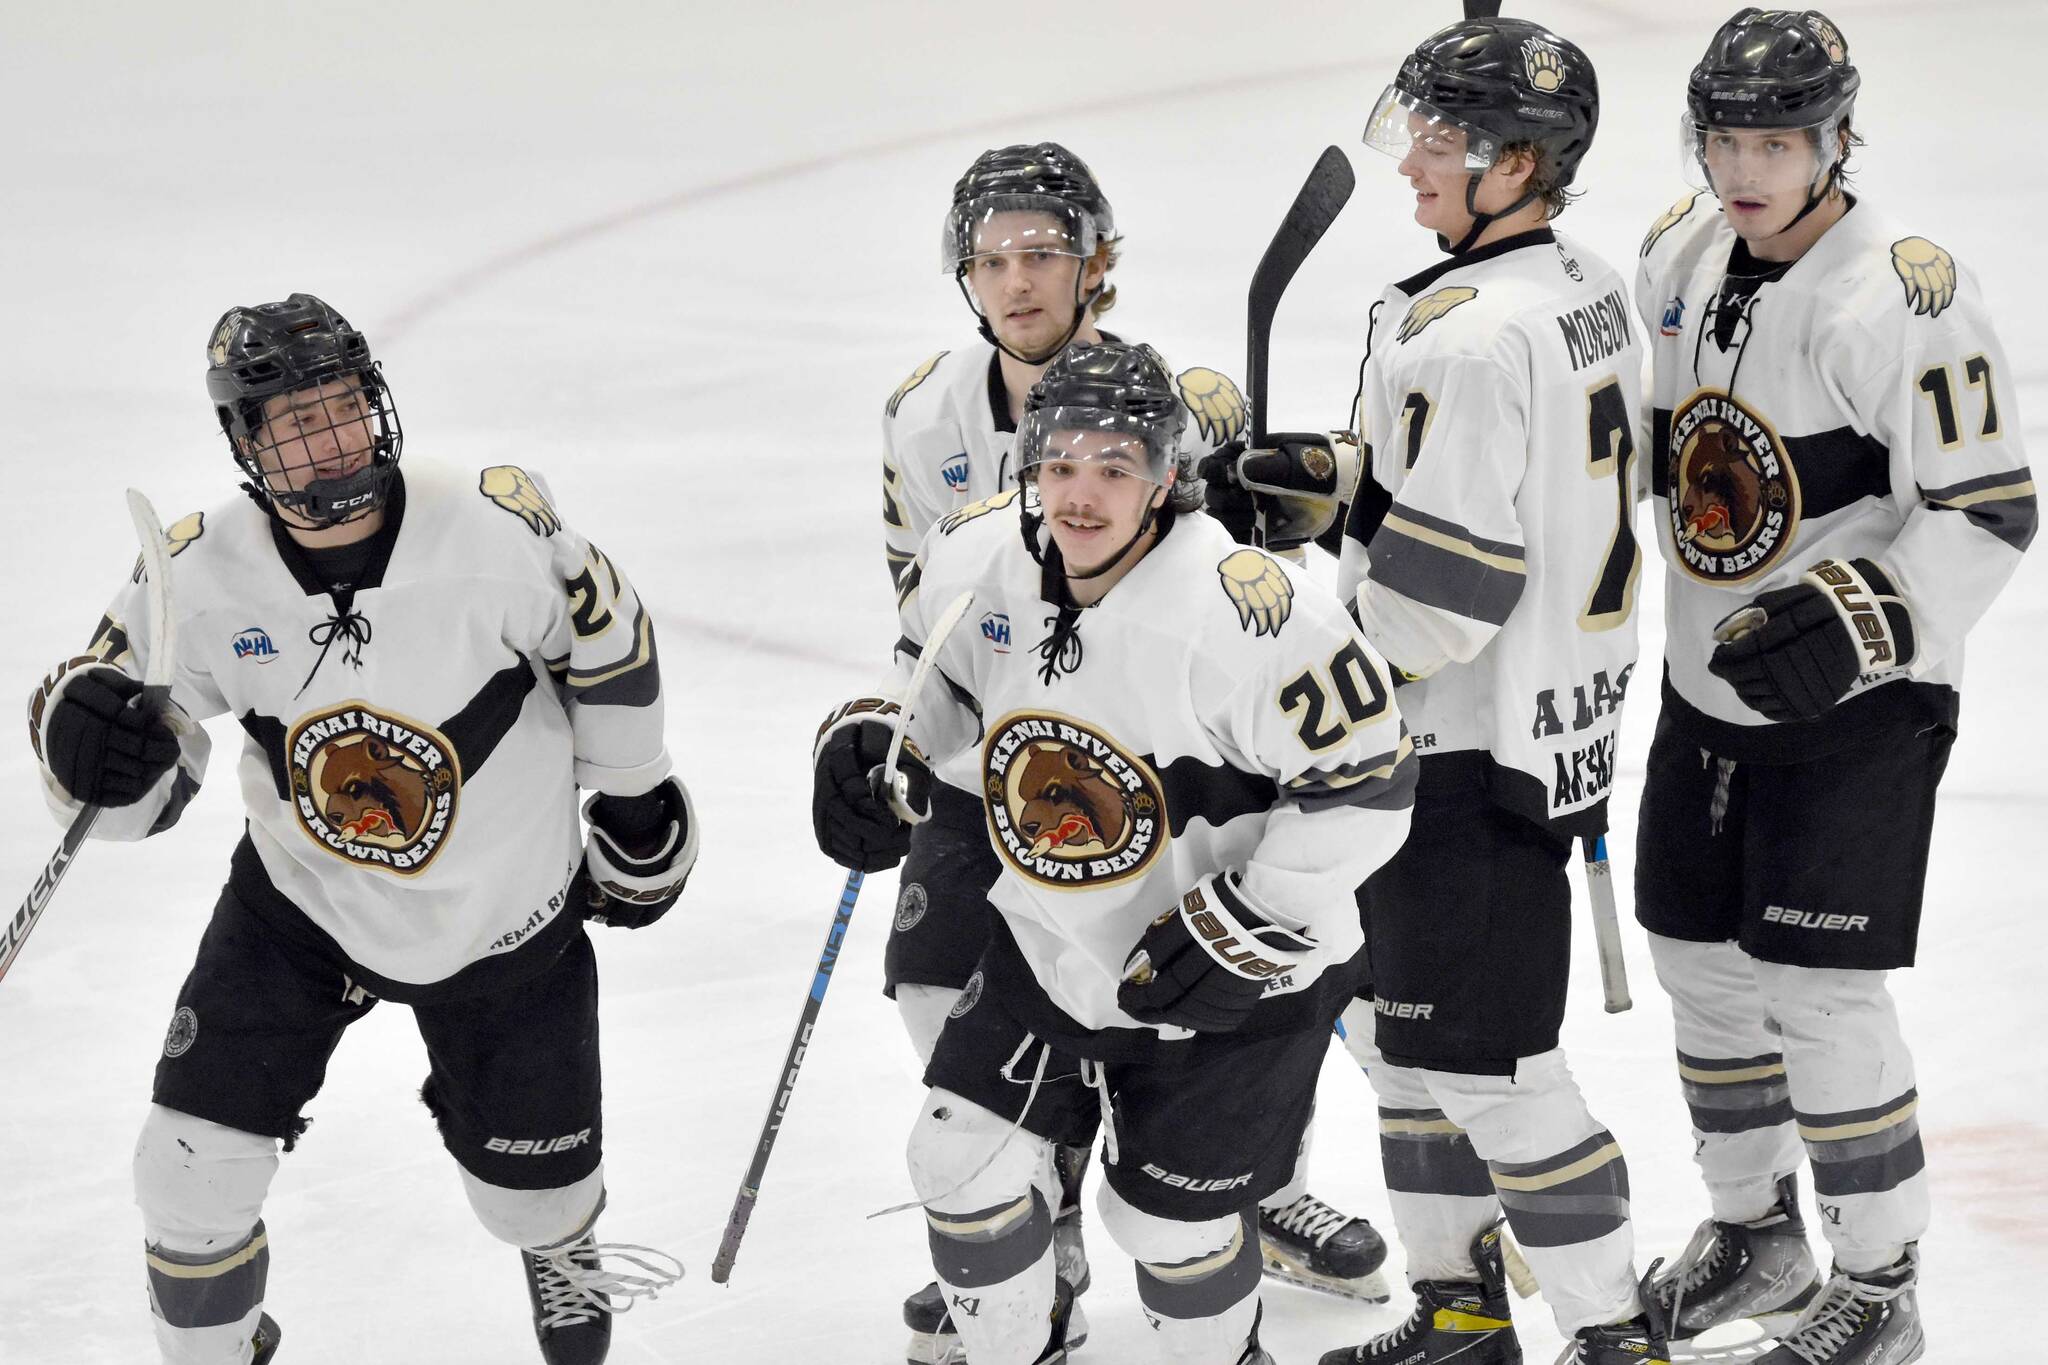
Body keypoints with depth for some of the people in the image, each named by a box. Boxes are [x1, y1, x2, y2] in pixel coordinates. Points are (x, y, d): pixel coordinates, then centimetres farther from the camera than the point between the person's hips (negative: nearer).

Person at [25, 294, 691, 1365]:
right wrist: (84, 738, -35)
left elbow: (605, 642, -5)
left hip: (504, 912, -1)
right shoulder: (200, 577, -21)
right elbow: (132, 790, -11)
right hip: (300, 905, 1)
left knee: (529, 1185, 13)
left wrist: (635, 803, 5)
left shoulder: (498, 529, -25)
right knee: (194, 1166, -8)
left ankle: (563, 1252, 53)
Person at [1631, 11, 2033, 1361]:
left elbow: (1989, 514, -21)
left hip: (1856, 707, -8)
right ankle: (1757, 1232, 35)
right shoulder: (1681, 254, 2)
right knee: (1700, 954, 16)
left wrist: (1860, 618, -30)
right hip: (1710, 684, 8)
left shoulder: (1903, 292, -22)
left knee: (1816, 991, -7)